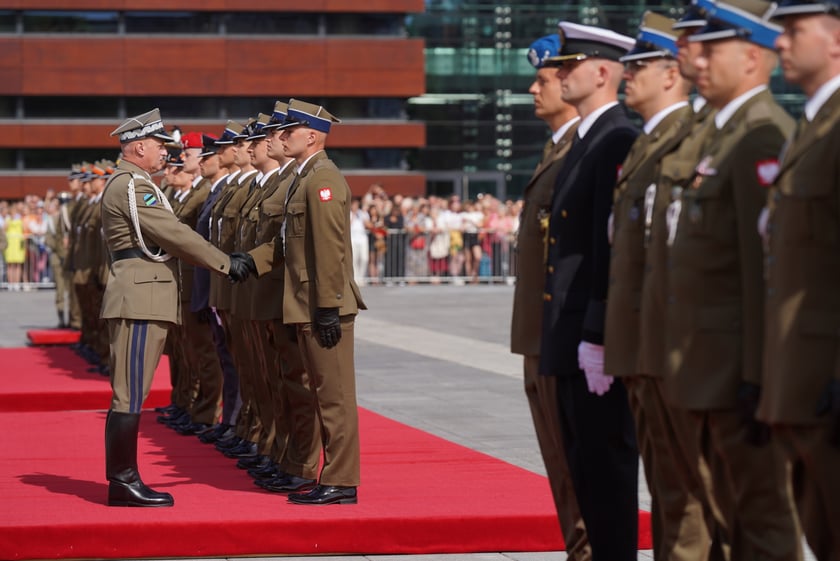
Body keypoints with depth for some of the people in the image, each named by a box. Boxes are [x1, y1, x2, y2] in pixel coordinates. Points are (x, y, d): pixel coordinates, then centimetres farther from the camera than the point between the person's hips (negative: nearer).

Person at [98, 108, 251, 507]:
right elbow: (175, 234, -17)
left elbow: (167, 235, 21)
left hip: (142, 298, 11)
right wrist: (226, 264, -11)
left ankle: (122, 479, 14)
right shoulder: (132, 186, -13)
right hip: (139, 299, -11)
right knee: (130, 395, -8)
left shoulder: (128, 184, 21)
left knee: (130, 395, 10)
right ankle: (123, 483, -6)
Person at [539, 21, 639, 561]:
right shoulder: (585, 142, 17)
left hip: (598, 336, -10)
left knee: (607, 462, -5)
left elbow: (614, 246, -20)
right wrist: (566, 335, 16)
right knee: (585, 462, 14)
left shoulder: (619, 142, -14)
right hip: (570, 337, 10)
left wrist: (598, 338, -22)